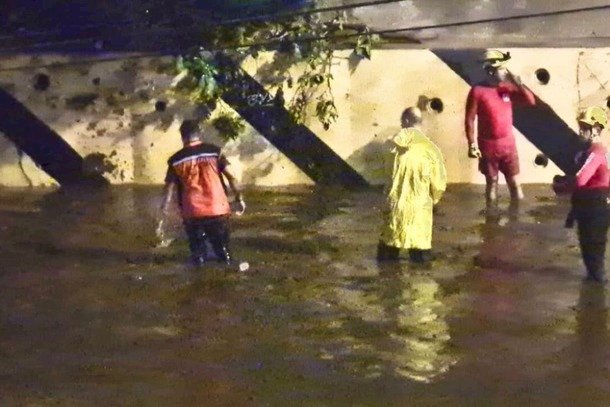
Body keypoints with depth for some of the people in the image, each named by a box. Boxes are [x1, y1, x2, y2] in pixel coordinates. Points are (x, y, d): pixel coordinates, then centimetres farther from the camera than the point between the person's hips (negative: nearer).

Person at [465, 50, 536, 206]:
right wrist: (472, 145, -12)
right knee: (492, 183, 9)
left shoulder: (508, 88, 0)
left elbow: (531, 101, -3)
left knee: (514, 182, 4)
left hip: (508, 144, 3)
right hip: (488, 145, -3)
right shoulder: (478, 91, -12)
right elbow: (470, 119, -9)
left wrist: (517, 82, -13)